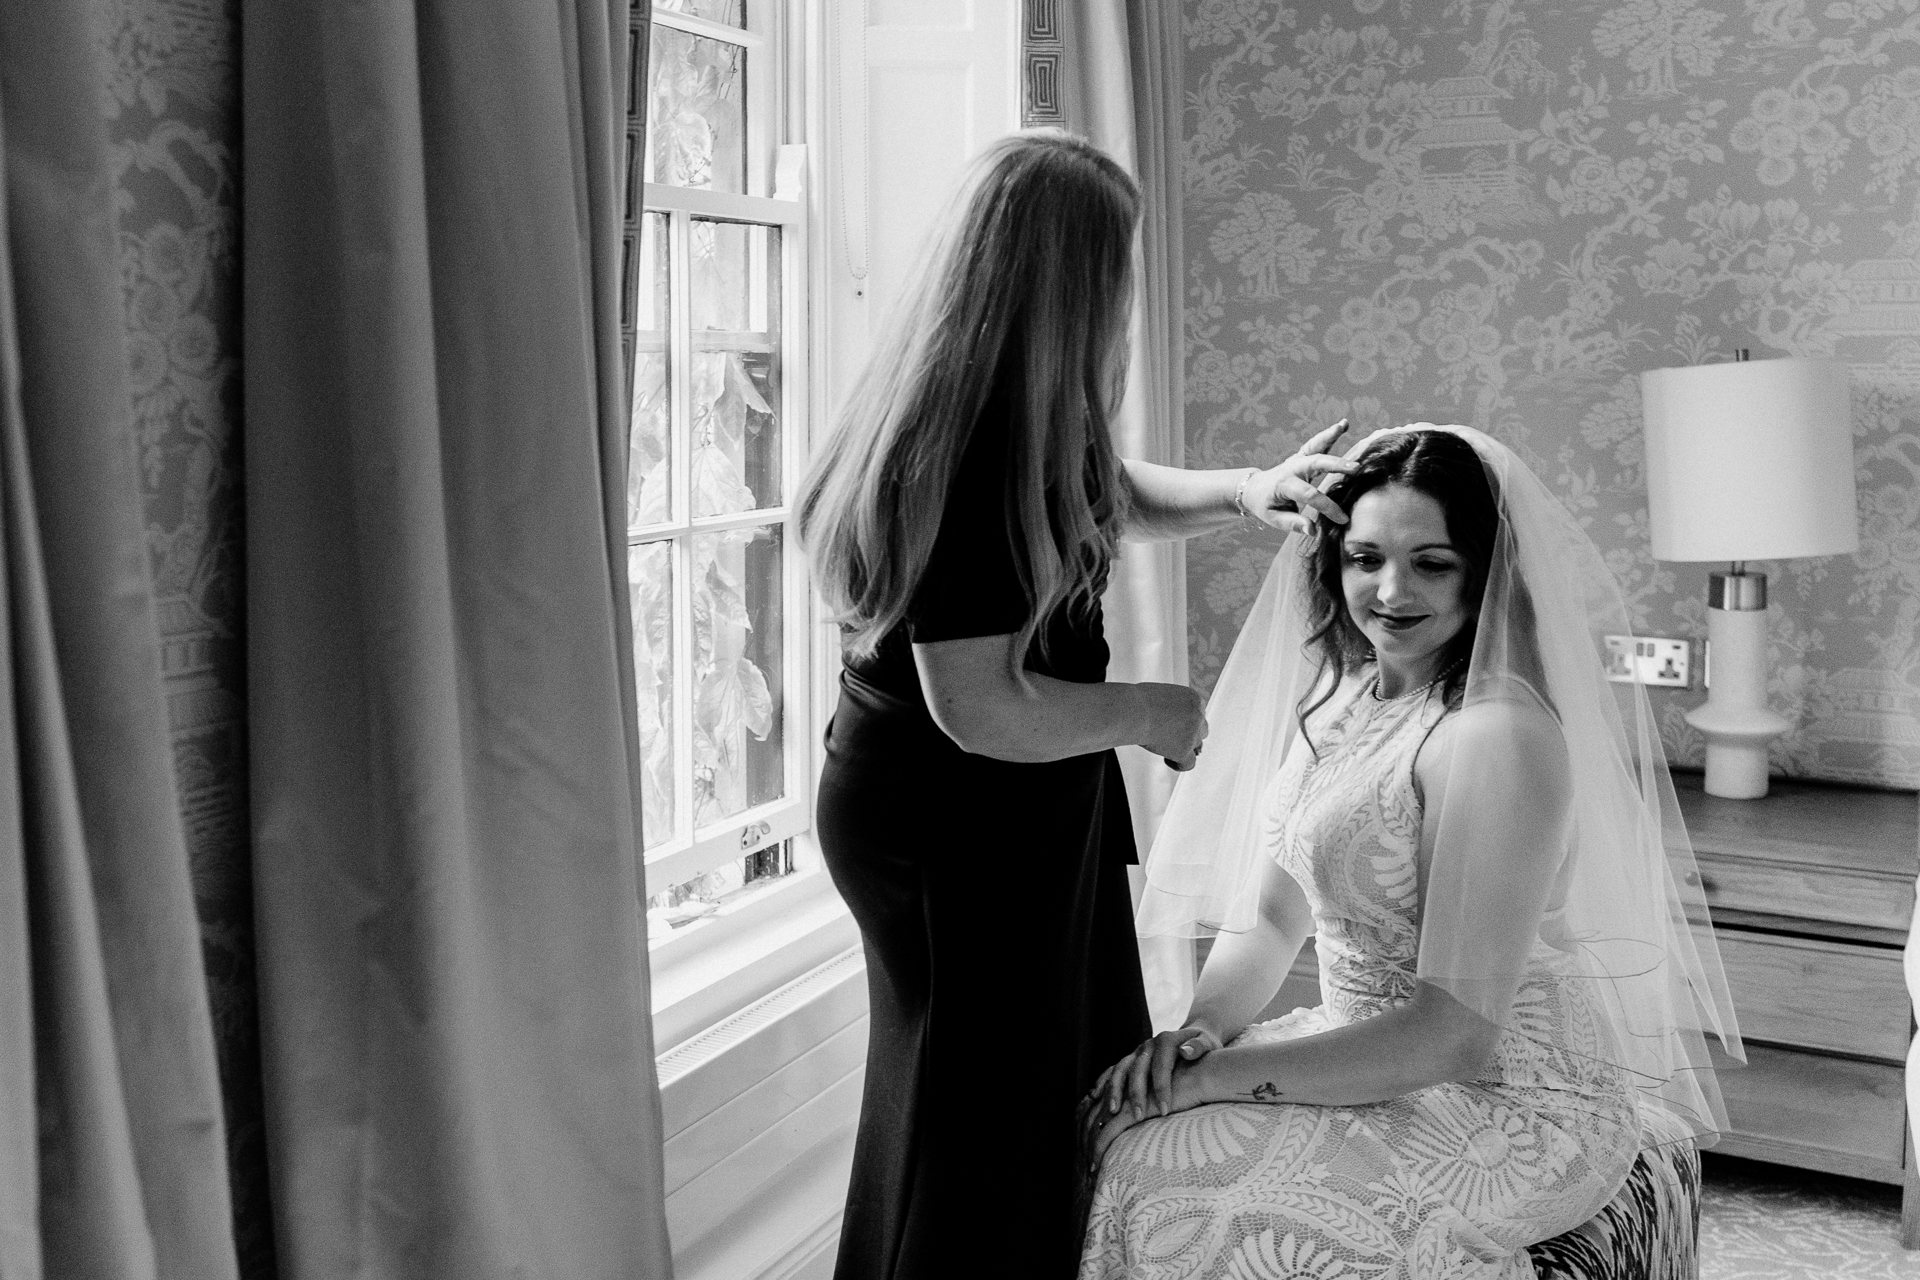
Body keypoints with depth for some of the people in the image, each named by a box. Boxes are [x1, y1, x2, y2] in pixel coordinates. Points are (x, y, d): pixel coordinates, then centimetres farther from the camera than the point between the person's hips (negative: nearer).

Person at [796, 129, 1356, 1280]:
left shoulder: (1032, 422, 1)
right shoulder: (963, 455, -28)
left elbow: (1115, 495, 21)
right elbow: (983, 710, -29)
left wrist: (1242, 490, 3)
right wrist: (1151, 713, -14)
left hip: (1014, 825, 10)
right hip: (955, 833, -9)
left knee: (1062, 1099, 22)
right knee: (983, 1130, 9)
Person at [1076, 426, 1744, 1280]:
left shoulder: (1497, 735, -22)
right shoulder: (1337, 694, 5)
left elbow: (1455, 1032, -25)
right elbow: (1268, 919, 9)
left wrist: (1216, 1075, -23)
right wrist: (1204, 1026, -11)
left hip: (1514, 1111, -7)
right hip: (1380, 1054, 8)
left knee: (1164, 1171, -20)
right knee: (1108, 1121, -6)